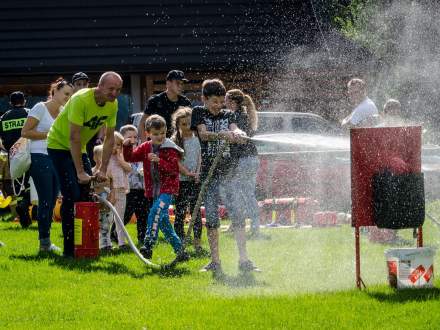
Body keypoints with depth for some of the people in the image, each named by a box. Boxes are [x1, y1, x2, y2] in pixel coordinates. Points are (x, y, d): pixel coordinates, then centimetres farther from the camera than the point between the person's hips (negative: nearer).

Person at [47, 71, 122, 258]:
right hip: (59, 146, -7)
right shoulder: (81, 99, -30)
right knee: (72, 195, -16)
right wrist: (80, 172, -30)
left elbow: (109, 138, -1)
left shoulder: (113, 104, -7)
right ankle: (69, 248, -13)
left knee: (86, 195, 1)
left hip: (79, 149, 7)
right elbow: (74, 137, -31)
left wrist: (103, 170, -8)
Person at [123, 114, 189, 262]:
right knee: (163, 222, 10)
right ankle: (180, 251, 19)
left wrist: (159, 161, -28)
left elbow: (174, 170, -16)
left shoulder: (170, 149, -8)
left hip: (167, 188, -7)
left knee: (155, 213, -25)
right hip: (154, 190, 7)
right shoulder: (145, 148, 9)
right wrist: (127, 147, -9)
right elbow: (130, 158, 10)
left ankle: (148, 246, -29)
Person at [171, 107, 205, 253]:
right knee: (180, 212, 0)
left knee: (196, 211, 3)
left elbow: (199, 157, 7)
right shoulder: (175, 140, -4)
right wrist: (188, 173, -18)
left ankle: (197, 242, 7)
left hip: (195, 180, 3)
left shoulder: (196, 138, 6)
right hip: (180, 180, -3)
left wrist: (197, 172, -8)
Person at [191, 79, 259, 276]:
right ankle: (215, 262, 6)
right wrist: (222, 134, -31)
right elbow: (204, 134, -12)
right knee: (211, 218, 0)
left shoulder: (228, 115, 12)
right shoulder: (199, 113, 5)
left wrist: (237, 133, -34)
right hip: (209, 173, -2)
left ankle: (243, 260, -8)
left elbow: (234, 129, -8)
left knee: (237, 215, -6)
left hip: (229, 171, 2)